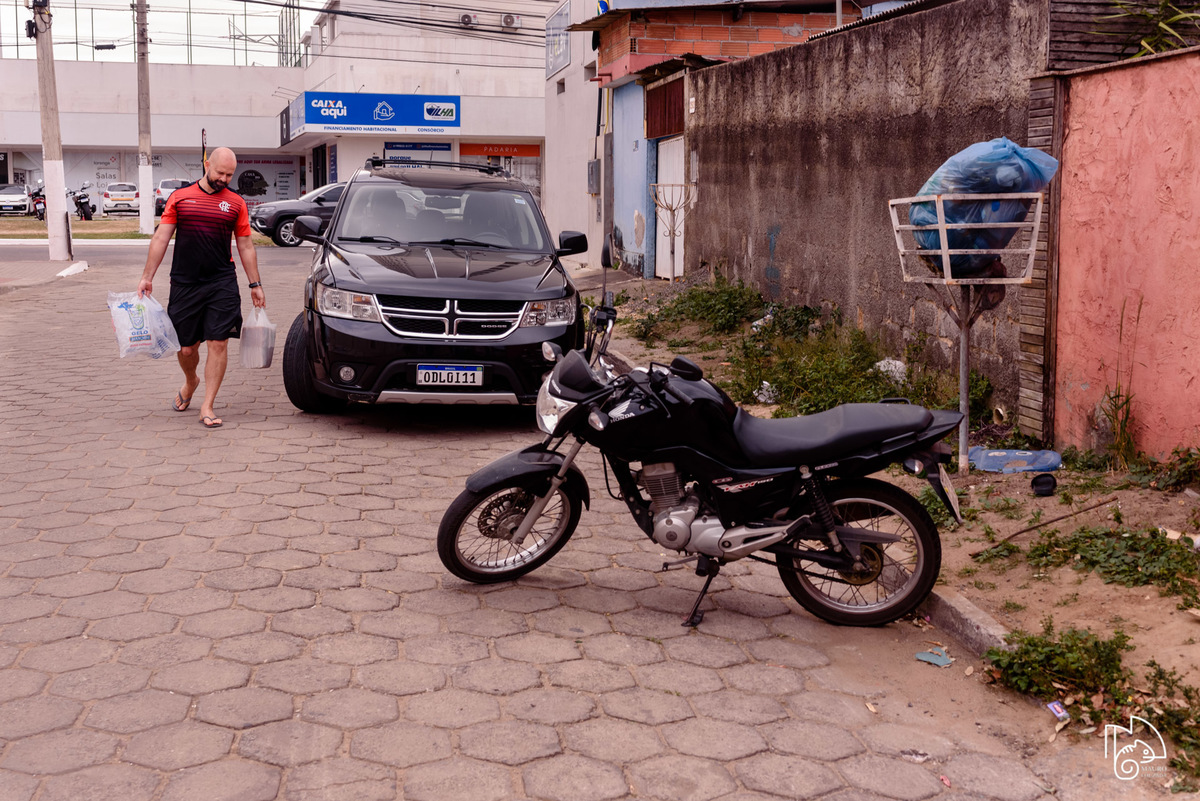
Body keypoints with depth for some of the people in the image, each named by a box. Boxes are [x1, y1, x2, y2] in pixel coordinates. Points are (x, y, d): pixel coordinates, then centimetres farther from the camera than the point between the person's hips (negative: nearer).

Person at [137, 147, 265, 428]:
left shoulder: (235, 204, 8)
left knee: (218, 344, -7)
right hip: (184, 284, 0)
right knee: (187, 347, 7)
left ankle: (208, 407, 1)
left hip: (222, 284, 0)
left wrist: (255, 284, 9)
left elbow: (245, 247, 12)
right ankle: (190, 382, 39)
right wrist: (147, 277, 2)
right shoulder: (180, 197, 6)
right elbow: (161, 238, 6)